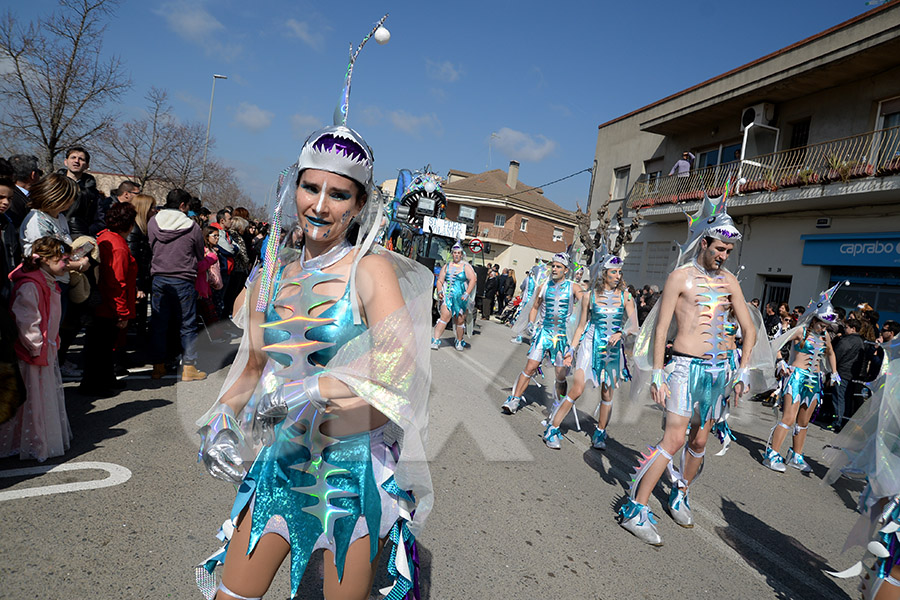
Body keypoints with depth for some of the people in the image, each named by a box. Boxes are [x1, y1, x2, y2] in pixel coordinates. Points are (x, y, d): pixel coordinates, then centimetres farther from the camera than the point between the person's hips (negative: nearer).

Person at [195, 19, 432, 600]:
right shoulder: (271, 273, 2)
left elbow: (398, 372, -23)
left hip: (355, 464, -4)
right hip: (282, 459, 5)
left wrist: (310, 389, -29)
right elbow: (255, 366, 12)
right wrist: (222, 419, -2)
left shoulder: (371, 269, -13)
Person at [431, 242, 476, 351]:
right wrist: (440, 292, -4)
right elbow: (440, 281, 13)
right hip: (448, 296, 0)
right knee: (445, 317, -16)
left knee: (460, 321, 5)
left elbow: (472, 280, -5)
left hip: (461, 297, 0)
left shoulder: (466, 267, 4)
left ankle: (459, 342, 23)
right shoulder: (447, 266, 12)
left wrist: (467, 294, -14)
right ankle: (435, 340, -16)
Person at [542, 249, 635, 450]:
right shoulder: (591, 295, 1)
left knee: (607, 394, 7)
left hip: (613, 348, 2)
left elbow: (634, 324, -3)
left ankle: (600, 433, 26)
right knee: (577, 390, -8)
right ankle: (552, 429, 3)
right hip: (591, 345, -2)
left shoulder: (625, 296, 3)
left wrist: (621, 333, -23)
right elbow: (581, 325, 6)